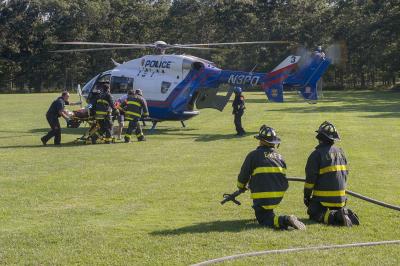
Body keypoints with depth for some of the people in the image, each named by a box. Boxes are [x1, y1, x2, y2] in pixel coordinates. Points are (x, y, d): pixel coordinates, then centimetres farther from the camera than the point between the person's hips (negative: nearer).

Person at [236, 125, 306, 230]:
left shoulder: (254, 155, -3)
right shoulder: (280, 157, 12)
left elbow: (244, 175, 3)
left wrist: (241, 187, 24)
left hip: (262, 196, -6)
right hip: (279, 196, 6)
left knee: (263, 219, 4)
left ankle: (284, 221, -21)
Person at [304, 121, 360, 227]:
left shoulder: (317, 154, -12)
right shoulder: (340, 152, 9)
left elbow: (310, 178, -11)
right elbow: (345, 173, 16)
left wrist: (306, 196, 1)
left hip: (323, 197, -6)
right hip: (340, 197, 6)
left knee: (314, 214, 2)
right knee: (337, 209, 24)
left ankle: (333, 217, -22)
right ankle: (345, 213, -8)